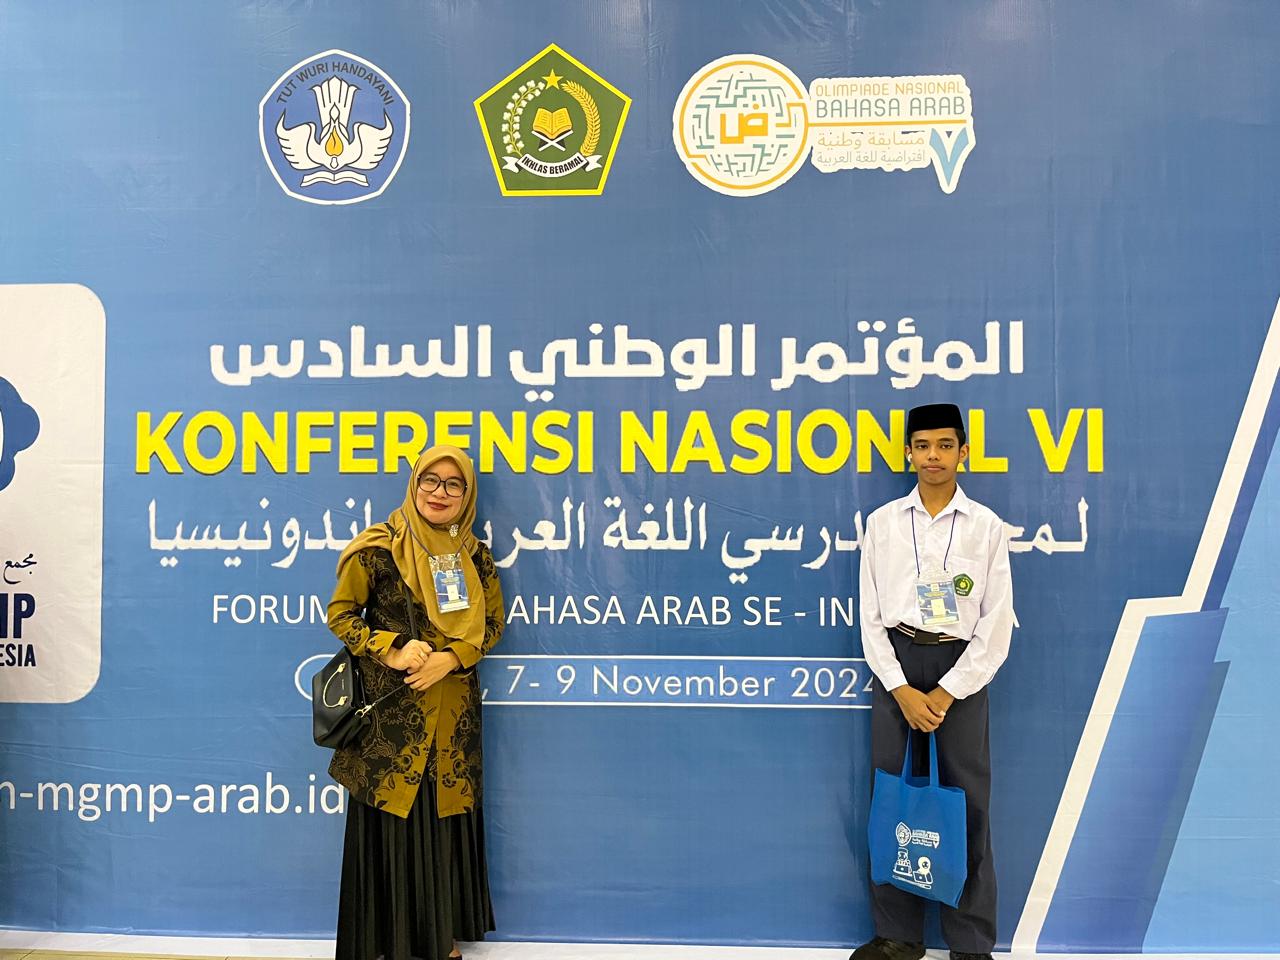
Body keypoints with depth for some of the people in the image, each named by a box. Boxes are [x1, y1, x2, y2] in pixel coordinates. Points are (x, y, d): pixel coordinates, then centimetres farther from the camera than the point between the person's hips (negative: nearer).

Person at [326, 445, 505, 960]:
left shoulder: (476, 556, 4)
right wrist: (392, 651, -17)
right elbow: (340, 613, -2)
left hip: (452, 711, 3)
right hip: (390, 708, -3)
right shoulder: (378, 545, -6)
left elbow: (492, 624, 8)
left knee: (446, 819, 10)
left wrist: (450, 658, -10)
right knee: (390, 820, 3)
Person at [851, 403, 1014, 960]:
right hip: (895, 664, 1)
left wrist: (945, 694, -9)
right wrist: (902, 690, -7)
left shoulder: (987, 527, 1)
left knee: (966, 804, 3)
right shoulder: (883, 523, 4)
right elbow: (871, 614, 3)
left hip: (961, 666, -1)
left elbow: (996, 624, -2)